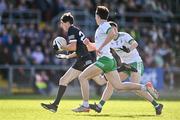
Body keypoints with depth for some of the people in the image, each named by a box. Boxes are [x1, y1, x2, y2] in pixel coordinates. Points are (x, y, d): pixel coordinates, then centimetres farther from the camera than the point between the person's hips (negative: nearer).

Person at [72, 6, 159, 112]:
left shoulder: (104, 25, -6)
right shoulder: (102, 28, 23)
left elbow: (112, 33, -30)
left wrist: (100, 48, -26)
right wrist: (89, 44, 14)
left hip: (104, 59, -10)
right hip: (110, 60, 10)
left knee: (82, 77, -7)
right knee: (119, 86, 6)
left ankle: (85, 106, -8)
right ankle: (146, 87, 0)